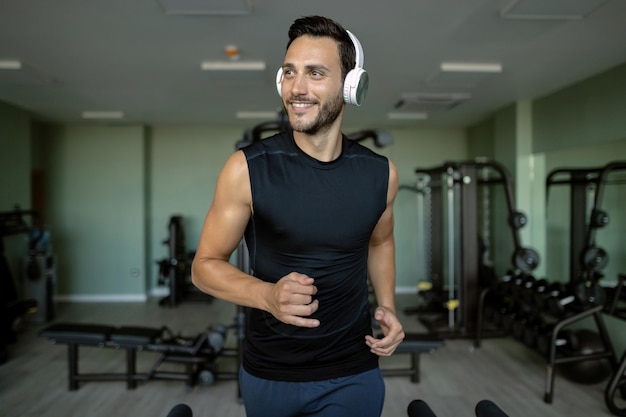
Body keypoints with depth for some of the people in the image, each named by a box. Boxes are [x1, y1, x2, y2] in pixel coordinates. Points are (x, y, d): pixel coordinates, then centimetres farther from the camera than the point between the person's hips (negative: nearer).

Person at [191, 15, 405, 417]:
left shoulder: (380, 173, -6)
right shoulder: (247, 169, -16)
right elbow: (206, 264, -8)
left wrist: (388, 306, -2)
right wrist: (269, 296, -26)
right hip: (268, 374, -1)